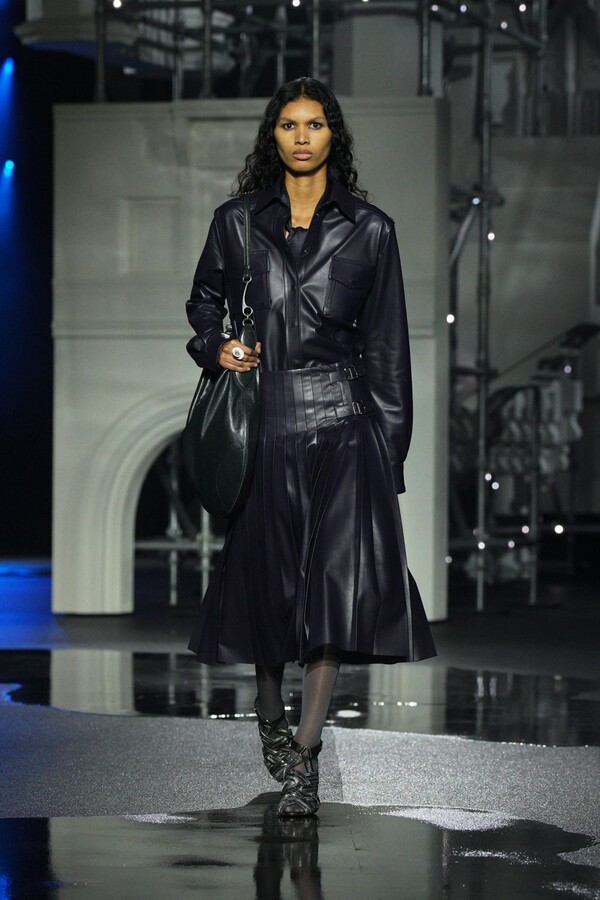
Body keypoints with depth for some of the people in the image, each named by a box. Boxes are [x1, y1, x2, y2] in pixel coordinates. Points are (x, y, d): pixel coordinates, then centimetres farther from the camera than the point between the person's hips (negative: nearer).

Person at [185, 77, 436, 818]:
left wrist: (391, 448, 2)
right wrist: (215, 348, -1)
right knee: (264, 576, 8)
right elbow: (203, 302, 21)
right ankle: (269, 713, 34)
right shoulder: (238, 221, 6)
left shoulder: (369, 229, 3)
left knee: (337, 577, -13)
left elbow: (385, 346, 5)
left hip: (342, 422, -1)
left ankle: (304, 748, -8)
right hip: (261, 418, 1)